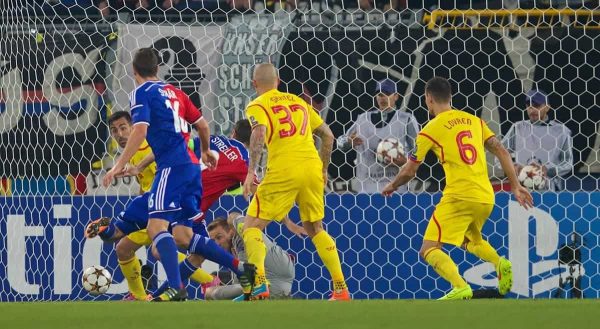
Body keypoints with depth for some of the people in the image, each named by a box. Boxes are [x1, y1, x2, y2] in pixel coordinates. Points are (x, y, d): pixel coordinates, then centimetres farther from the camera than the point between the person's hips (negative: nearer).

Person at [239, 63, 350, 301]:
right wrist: (323, 169, 31)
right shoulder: (298, 101, 22)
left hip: (283, 172, -5)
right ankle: (341, 288, 14)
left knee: (252, 226, 3)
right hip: (313, 169, 5)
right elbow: (327, 135, 23)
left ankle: (258, 284, -18)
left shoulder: (257, 106, 5)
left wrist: (251, 172, -19)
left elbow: (259, 133, -15)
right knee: (315, 229, 21)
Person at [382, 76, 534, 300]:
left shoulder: (430, 130, 0)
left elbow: (409, 172, 8)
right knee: (469, 239, 32)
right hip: (486, 197, 6)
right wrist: (516, 186, 12)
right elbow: (501, 152, 9)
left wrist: (391, 187, 27)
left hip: (459, 197, -6)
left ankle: (460, 288, -30)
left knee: (429, 250, -6)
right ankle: (500, 263, 4)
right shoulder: (474, 121, 13)